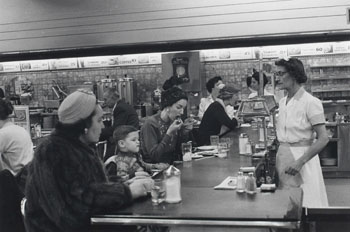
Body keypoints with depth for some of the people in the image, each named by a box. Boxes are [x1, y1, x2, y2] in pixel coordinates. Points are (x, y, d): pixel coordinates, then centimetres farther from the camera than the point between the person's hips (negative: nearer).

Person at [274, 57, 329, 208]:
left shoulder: (311, 102, -12)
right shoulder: (282, 102, 10)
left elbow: (323, 139, -15)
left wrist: (300, 162, -23)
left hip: (303, 156, -6)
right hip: (283, 156, 7)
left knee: (305, 204, -2)